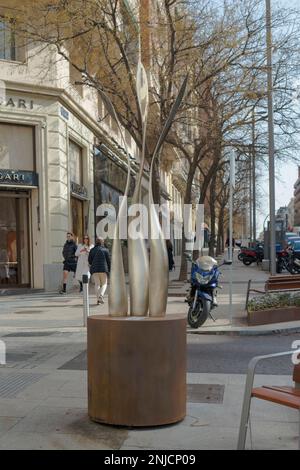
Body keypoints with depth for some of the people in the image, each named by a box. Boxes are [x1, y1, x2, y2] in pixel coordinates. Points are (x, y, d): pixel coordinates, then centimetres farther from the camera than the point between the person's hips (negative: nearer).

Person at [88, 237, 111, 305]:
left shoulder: (92, 250, 9)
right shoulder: (105, 250, 4)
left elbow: (89, 260, 8)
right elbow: (108, 261, 2)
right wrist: (109, 270, 11)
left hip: (94, 269, 2)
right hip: (103, 269, -2)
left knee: (97, 284, 2)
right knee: (104, 284, 6)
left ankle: (98, 299, -10)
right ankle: (101, 295, -21)